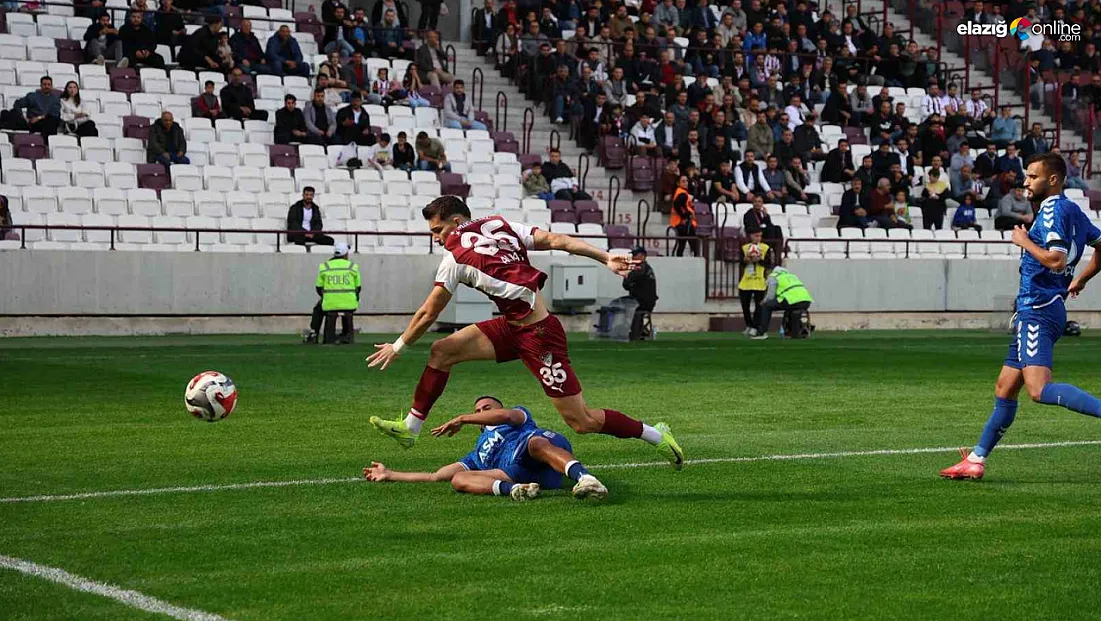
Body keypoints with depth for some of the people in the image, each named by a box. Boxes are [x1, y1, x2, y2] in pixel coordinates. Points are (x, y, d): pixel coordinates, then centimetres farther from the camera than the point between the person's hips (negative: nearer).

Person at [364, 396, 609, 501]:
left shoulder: (519, 415, 35)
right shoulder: (477, 456, 45)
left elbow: (507, 415, 9)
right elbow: (435, 476, 41)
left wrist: (462, 419, 18)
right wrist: (390, 475, 41)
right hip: (512, 471, 4)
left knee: (537, 444, -40)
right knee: (458, 479, -21)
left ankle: (584, 478, -68)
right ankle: (512, 490, -52)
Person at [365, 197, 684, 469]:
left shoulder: (456, 258, -12)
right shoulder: (501, 225, 5)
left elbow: (428, 314, -2)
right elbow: (555, 240, -5)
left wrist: (397, 347, 12)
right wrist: (606, 257, -9)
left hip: (539, 335, -9)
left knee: (583, 422, -4)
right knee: (441, 351, 7)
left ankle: (656, 435, 9)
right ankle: (410, 427, 16)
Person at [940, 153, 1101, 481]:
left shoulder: (1054, 211, -12)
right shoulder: (1072, 211, 17)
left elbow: (1056, 260, -23)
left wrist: (1025, 241, -10)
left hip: (1038, 310, -10)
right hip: (1033, 310, 10)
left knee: (1039, 389, -25)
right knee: (1005, 390, 14)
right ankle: (976, 460, 19)